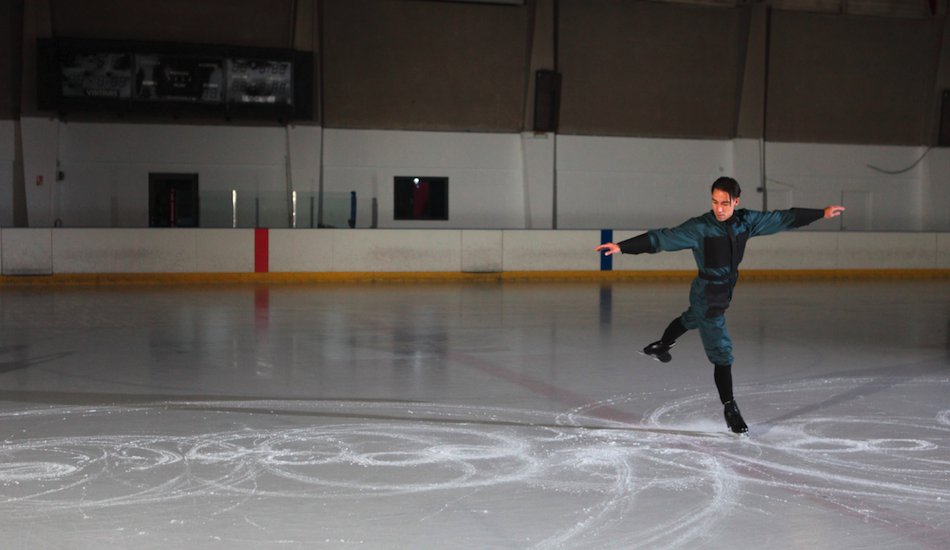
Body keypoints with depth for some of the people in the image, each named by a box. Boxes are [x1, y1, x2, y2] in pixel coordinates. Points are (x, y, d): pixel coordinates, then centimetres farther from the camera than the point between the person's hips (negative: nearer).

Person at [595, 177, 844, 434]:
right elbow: (663, 238, -30)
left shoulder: (746, 221, -8)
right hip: (707, 294, -7)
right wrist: (622, 247, -37)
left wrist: (821, 213, 6)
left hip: (725, 292, 7)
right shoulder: (700, 227, -24)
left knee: (692, 319, 33)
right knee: (721, 351, -3)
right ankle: (729, 407, 12)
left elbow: (782, 218, 0)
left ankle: (661, 346, 61)